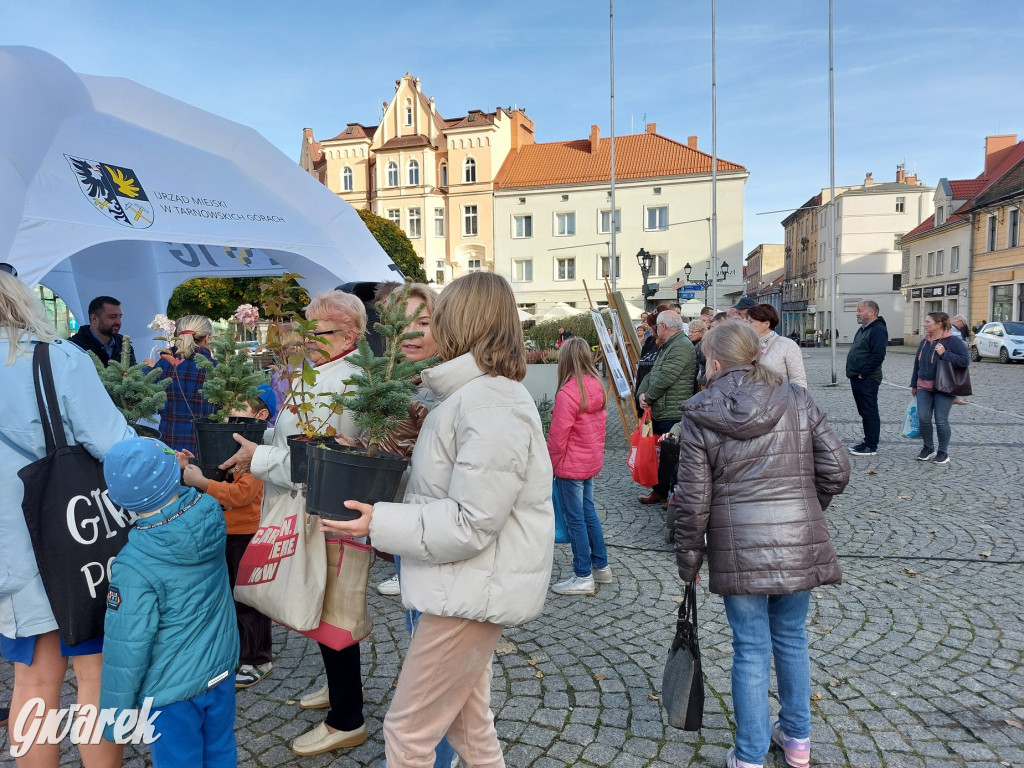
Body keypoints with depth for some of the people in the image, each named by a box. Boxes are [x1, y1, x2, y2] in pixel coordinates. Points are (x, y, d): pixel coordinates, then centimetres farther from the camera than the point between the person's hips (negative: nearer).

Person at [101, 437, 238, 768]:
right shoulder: (211, 514, -15)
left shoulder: (134, 566, -26)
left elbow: (127, 647, -18)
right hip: (221, 668, 5)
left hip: (171, 690, -5)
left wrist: (114, 714, -6)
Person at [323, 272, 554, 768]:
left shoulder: (490, 406, -23)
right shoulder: (474, 393, 11)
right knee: (469, 725, 23)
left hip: (475, 592, -10)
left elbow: (469, 525, -24)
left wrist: (381, 523, -19)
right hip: (469, 587, 10)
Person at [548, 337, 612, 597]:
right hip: (592, 461, 8)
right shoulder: (596, 387, 1)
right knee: (589, 512, 19)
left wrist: (550, 465, -6)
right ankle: (601, 566, 30)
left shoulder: (567, 393, -23)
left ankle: (583, 578, 13)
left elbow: (557, 437, -19)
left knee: (576, 519, 3)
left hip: (571, 466, -8)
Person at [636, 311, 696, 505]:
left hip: (673, 414, -11)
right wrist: (642, 392, 1)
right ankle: (660, 490, 28)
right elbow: (652, 374, 19)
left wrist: (648, 397, -10)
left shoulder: (681, 346, -16)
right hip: (660, 412, 11)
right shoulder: (666, 347, 20)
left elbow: (666, 378, -23)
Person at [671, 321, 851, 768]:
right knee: (792, 638, 21)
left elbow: (692, 499, -8)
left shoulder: (698, 416, -7)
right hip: (799, 545, 3)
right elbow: (835, 469, 0)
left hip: (739, 549, -3)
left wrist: (689, 560, 3)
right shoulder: (797, 400, 1)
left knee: (751, 650, 9)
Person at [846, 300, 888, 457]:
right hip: (857, 378, 10)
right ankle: (868, 442, 24)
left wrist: (863, 374, -19)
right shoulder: (863, 329, 18)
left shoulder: (878, 329, -14)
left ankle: (871, 447, 2)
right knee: (864, 412, 15)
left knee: (870, 412, -4)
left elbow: (878, 355, -23)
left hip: (867, 379, -10)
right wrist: (854, 374, 14)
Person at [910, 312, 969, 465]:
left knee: (941, 421, -2)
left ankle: (943, 452, 13)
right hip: (924, 388, 6)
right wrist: (914, 384, 21)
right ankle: (928, 448, 17)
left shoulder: (953, 341, -9)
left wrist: (945, 353, -24)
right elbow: (917, 364, 18)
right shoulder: (924, 342, 11)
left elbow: (965, 361, -16)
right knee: (923, 419, 0)